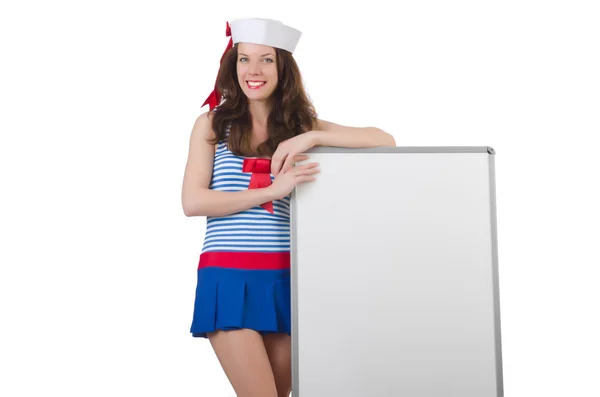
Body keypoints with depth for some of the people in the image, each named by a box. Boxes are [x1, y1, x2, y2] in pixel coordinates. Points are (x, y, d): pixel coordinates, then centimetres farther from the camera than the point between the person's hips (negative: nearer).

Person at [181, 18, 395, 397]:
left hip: (284, 277, 3)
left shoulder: (303, 125, 9)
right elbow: (193, 201, -6)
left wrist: (311, 137, -14)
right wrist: (273, 190, -14)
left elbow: (385, 141, -2)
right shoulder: (212, 124, 5)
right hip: (229, 276, -2)